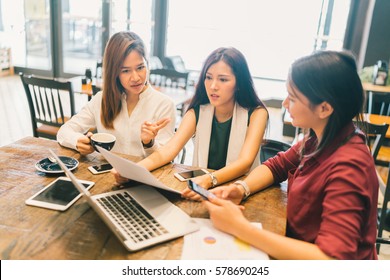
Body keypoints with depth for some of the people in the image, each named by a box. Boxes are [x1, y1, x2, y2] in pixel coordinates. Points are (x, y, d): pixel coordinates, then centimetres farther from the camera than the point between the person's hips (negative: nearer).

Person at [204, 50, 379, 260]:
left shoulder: (347, 167, -29)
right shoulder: (319, 138, -6)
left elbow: (332, 258, -34)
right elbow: (277, 165, 7)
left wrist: (239, 227, -35)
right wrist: (242, 188, -13)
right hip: (300, 245, 6)